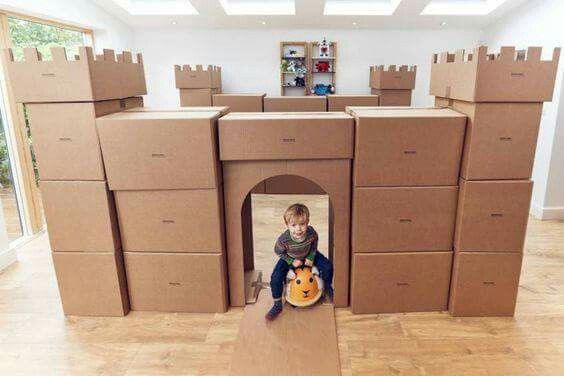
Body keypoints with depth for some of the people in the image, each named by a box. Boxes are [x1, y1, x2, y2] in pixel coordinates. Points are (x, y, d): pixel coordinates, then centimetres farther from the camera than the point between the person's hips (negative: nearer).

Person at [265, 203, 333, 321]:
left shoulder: (311, 232, -32)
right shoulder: (283, 239, -38)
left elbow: (314, 244, -6)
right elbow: (278, 252, -15)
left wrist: (311, 257, -14)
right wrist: (292, 261, -20)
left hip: (308, 255, 2)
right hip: (289, 259, -2)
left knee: (327, 267, -7)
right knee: (275, 278, -18)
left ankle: (328, 288, 27)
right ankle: (277, 305, 5)